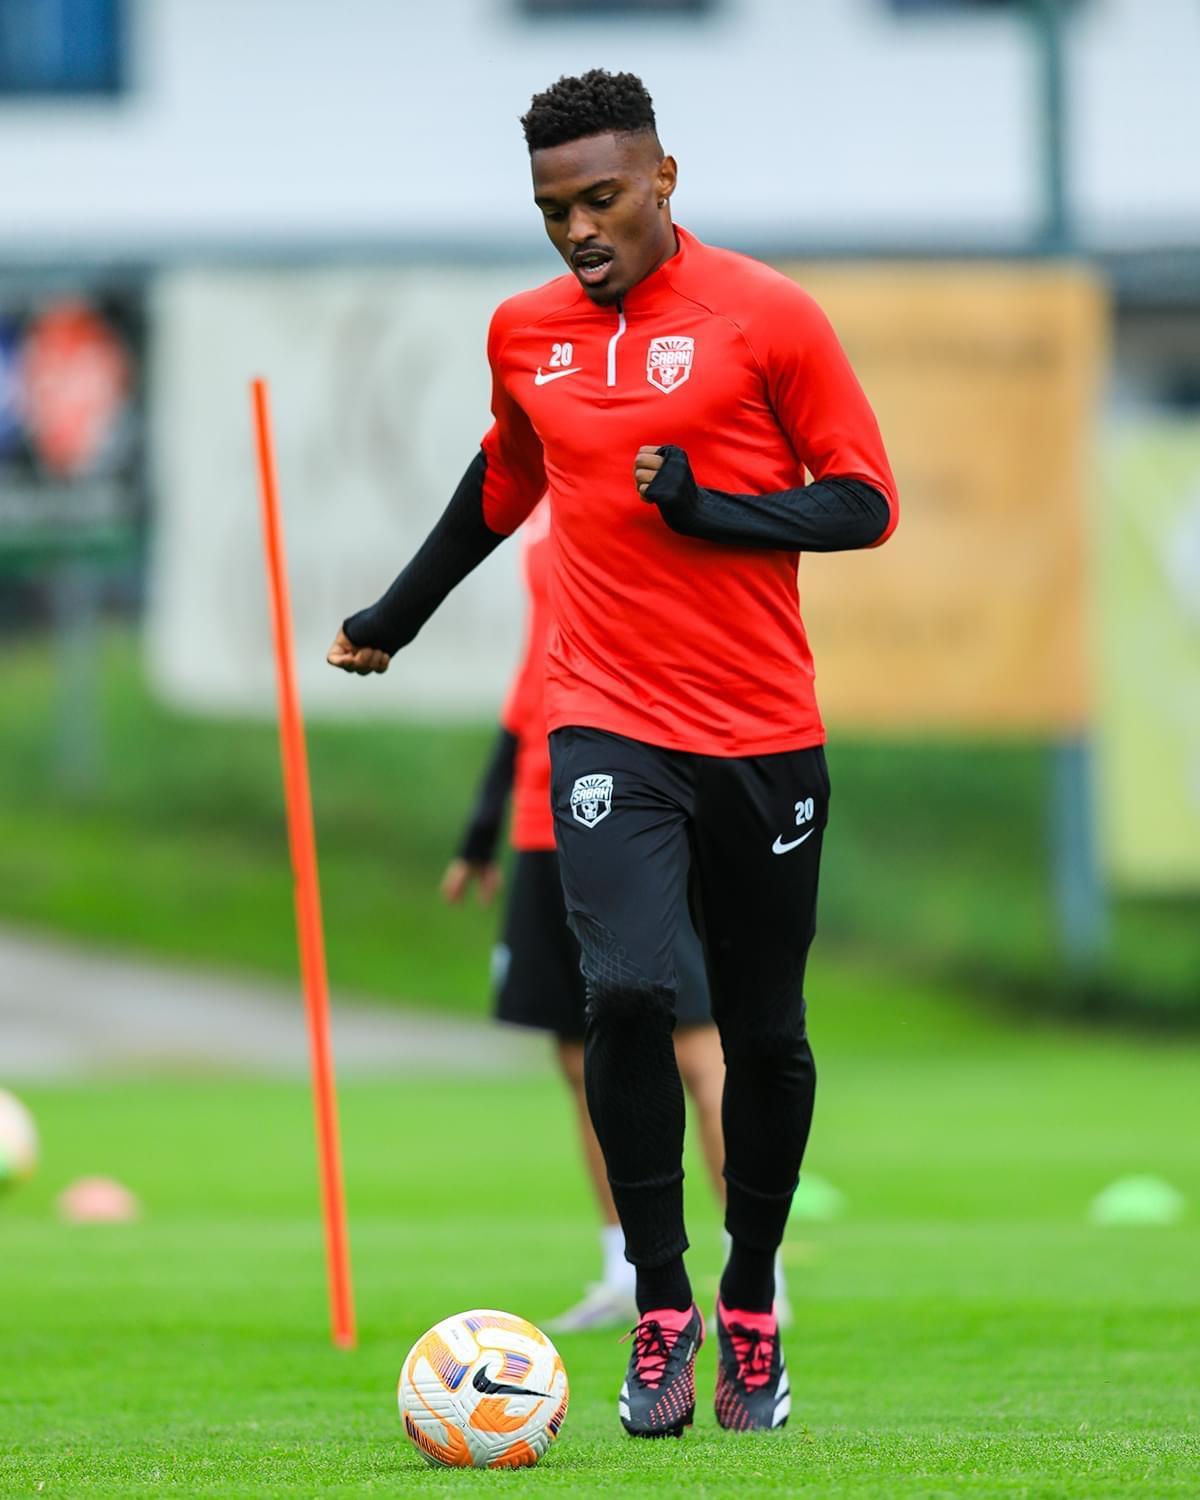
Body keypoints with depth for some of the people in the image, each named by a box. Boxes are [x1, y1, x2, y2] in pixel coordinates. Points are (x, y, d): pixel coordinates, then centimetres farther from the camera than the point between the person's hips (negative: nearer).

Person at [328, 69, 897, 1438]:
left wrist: (705, 504, -17)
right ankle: (659, 1310, -10)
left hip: (762, 738, -1)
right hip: (609, 729, 1)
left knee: (764, 1033, 8)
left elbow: (865, 503, -3)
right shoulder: (525, 333, 8)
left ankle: (751, 1308, 27)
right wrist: (396, 616, 35)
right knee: (627, 989, -20)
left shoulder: (765, 316, -5)